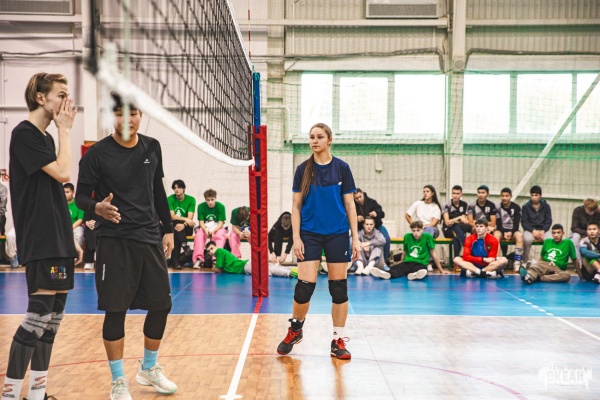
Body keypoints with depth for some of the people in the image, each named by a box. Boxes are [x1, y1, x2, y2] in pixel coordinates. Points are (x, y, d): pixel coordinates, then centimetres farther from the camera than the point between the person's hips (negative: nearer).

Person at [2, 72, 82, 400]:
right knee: (39, 316, -10)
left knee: (53, 317, 10)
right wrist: (65, 130, -8)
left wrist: (70, 237, 19)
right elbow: (63, 173, -19)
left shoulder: (46, 137, 17)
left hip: (58, 241, 9)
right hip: (40, 243, -9)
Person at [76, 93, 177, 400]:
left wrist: (168, 229, 13)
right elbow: (81, 195, -4)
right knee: (116, 310, -2)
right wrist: (97, 207, -26)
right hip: (114, 241, -4)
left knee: (161, 305, 8)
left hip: (150, 238, 5)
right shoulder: (97, 153, -7)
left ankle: (149, 369, 31)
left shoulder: (152, 148, 6)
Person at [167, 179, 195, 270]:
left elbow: (190, 218, -14)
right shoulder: (170, 199, -4)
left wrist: (183, 225, -34)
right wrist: (185, 219, -27)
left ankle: (174, 261, -35)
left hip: (187, 228, -1)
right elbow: (172, 216, -14)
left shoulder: (191, 200, -5)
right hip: (174, 226, 1)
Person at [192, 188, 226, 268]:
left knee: (221, 235, -34)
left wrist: (213, 230, -30)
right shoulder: (201, 206, -5)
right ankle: (198, 259, -35)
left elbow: (220, 223, -11)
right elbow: (201, 222, -6)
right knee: (199, 234, -32)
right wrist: (206, 230, -27)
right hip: (204, 228, 1)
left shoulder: (220, 206, -9)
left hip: (217, 228, -1)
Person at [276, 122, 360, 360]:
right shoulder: (303, 169, 2)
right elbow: (296, 206, 3)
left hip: (337, 234, 0)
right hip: (310, 234, 0)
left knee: (339, 287, 3)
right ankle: (295, 330, 20)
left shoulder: (342, 168, 1)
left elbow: (350, 205, 3)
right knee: (305, 285, -6)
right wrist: (296, 238, -5)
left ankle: (338, 341, 14)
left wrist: (355, 238, -2)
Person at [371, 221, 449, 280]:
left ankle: (415, 275, -74)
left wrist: (441, 270, 9)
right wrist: (400, 265, 32)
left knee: (422, 272, -41)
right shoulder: (407, 236, 9)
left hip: (420, 264, -2)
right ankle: (387, 274, -64)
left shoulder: (427, 237, -1)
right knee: (394, 268, -32)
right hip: (407, 262, 3)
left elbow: (433, 254, 6)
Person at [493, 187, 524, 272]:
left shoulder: (516, 207, -4)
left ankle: (517, 262, -34)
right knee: (496, 234, -34)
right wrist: (504, 233, -21)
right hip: (501, 230, 0)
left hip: (512, 230, 0)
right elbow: (498, 224, -5)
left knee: (519, 235, -33)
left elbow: (516, 224, -6)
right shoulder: (498, 207, -5)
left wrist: (511, 232, -23)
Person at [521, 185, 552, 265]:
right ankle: (525, 261, -20)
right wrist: (533, 231, -15)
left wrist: (543, 231, -13)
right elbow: (524, 221, 0)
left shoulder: (546, 206, 10)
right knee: (527, 239, -35)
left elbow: (549, 221, 5)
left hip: (543, 229, 1)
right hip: (530, 229, -1)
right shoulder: (526, 206, 7)